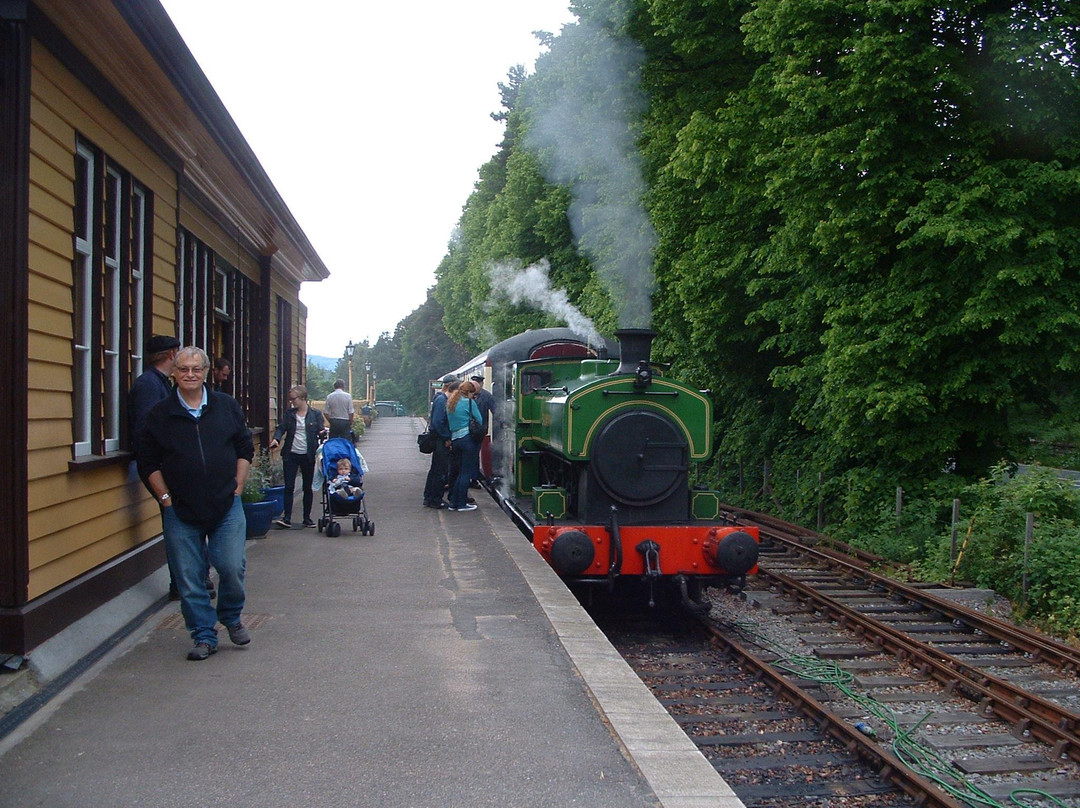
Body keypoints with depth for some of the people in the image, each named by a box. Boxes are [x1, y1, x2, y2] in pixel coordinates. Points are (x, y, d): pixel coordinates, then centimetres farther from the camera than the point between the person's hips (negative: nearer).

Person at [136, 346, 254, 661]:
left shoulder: (227, 407, 6)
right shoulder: (160, 414, 2)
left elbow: (245, 448, 11)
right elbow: (148, 462, 5)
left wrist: (237, 487, 3)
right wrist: (165, 498, -2)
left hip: (227, 506, 0)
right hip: (180, 511, 0)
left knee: (232, 567, -4)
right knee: (189, 578, 2)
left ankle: (231, 617, 24)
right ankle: (204, 636, 15)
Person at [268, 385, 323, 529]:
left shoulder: (315, 414, 1)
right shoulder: (289, 413, 7)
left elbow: (321, 431, 2)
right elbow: (281, 427, 2)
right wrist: (276, 439, -17)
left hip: (308, 456, -1)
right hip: (291, 455, 1)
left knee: (307, 488, 8)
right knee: (289, 487, -3)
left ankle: (307, 518, 16)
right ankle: (287, 518, -1)